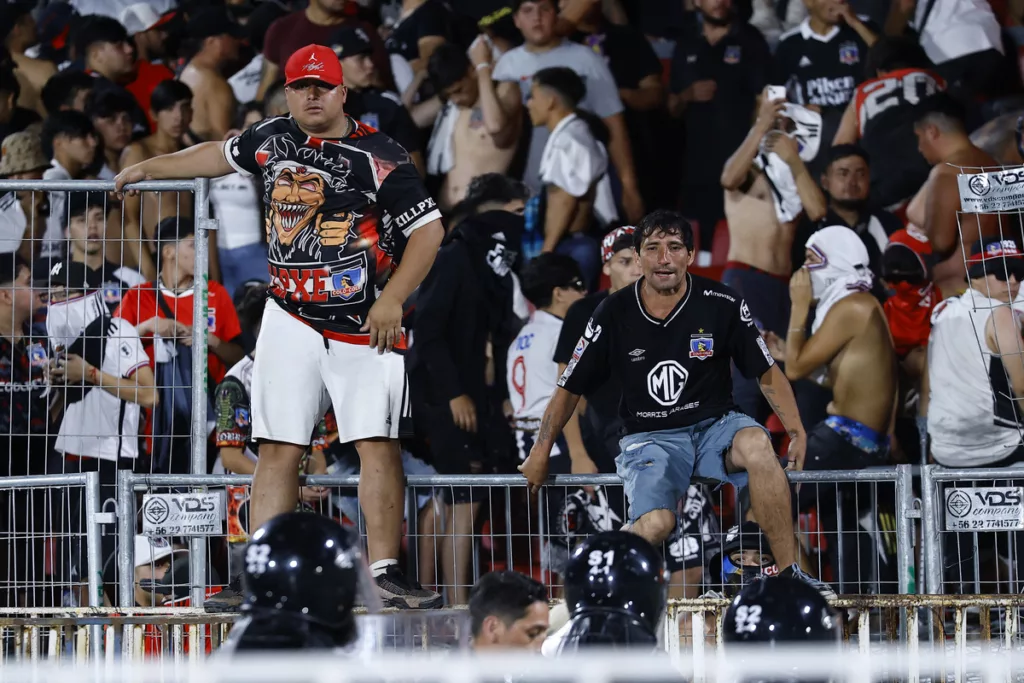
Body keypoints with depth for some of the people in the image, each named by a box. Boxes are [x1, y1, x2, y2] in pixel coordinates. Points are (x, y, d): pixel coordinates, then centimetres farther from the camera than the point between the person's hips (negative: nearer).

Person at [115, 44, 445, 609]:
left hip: (364, 326, -4)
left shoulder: (380, 158, -8)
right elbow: (222, 155, 29)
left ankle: (384, 572, -7)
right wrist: (151, 168, 38)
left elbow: (428, 230, -10)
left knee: (378, 445, -9)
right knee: (278, 449, -1)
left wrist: (392, 301, -18)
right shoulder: (273, 139, 8)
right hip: (290, 322, 4)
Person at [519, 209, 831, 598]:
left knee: (757, 446, -36)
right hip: (650, 438, -1)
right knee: (655, 523, -31)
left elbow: (768, 374, 5)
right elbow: (570, 389, 9)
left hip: (715, 425, 1)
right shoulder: (614, 315, -3)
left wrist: (797, 432, -6)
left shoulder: (723, 305, -4)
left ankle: (790, 575, -27)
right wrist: (541, 453, 9)